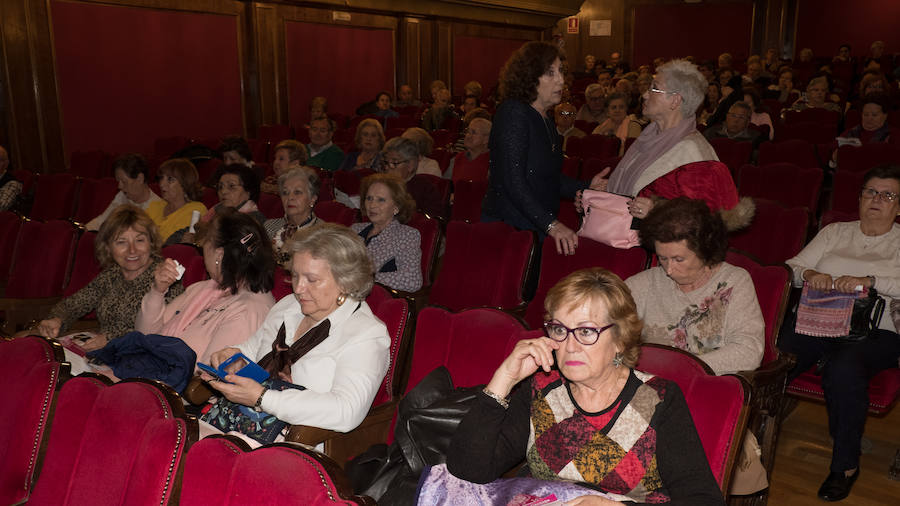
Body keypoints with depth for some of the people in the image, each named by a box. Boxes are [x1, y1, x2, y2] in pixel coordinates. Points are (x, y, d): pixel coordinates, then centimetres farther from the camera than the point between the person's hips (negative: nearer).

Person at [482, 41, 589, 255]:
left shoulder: (546, 121, 14)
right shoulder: (513, 112, -14)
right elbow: (512, 180, -23)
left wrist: (587, 188, 5)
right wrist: (551, 225, -29)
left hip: (538, 228, 8)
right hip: (507, 227, -8)